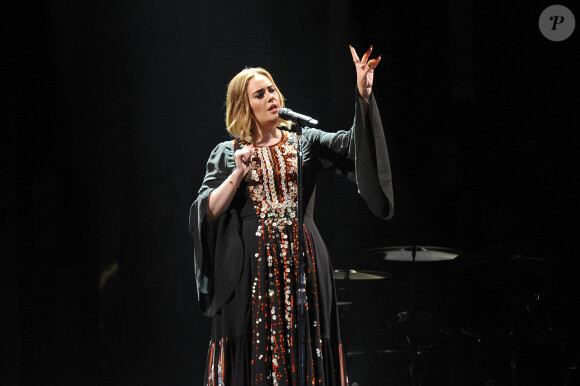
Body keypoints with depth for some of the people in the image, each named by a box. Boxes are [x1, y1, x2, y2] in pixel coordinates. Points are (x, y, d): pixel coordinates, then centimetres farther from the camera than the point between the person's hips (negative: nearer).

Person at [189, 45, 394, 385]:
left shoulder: (304, 141, 11)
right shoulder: (227, 154, 8)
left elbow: (351, 145, -7)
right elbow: (208, 213, -1)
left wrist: (364, 96, -20)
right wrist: (238, 174, -12)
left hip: (302, 264, 1)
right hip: (252, 269, -1)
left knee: (304, 355, 0)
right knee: (255, 357, -3)